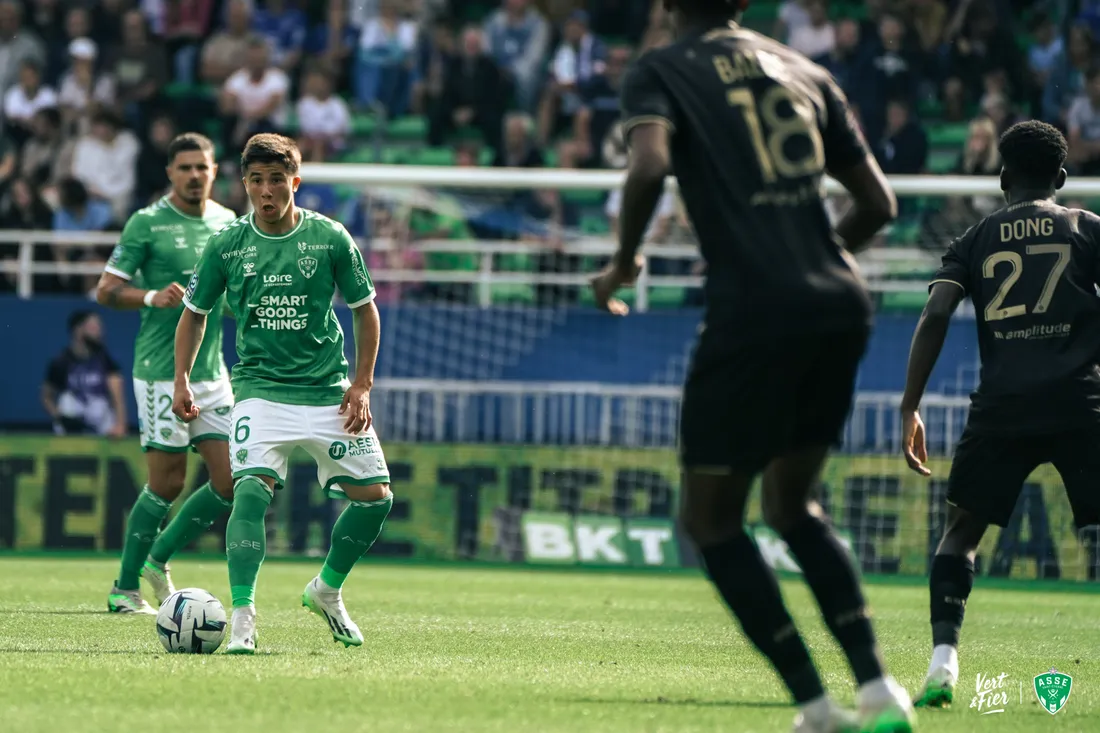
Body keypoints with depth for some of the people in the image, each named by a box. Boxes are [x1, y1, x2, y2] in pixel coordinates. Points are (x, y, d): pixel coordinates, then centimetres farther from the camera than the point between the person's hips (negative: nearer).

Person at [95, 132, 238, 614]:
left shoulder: (227, 223, 11)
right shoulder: (147, 223, -6)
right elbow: (106, 290, -6)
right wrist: (152, 297, -23)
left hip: (211, 371, 6)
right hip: (161, 371, -6)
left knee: (232, 481, 0)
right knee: (167, 483, -6)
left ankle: (159, 560, 18)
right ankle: (125, 587, 9)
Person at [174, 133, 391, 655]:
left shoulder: (330, 239, -4)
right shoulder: (227, 245, -3)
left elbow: (364, 310, 6)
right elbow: (195, 313, 11)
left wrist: (361, 384, 0)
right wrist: (181, 380, 2)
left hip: (328, 391, 2)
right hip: (261, 390, -2)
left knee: (375, 495, 0)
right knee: (252, 490, -23)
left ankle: (327, 590, 24)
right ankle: (242, 618, -22)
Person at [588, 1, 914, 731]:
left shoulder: (663, 72, 3)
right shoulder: (806, 74, 17)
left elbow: (650, 165, -18)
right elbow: (879, 202, 17)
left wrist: (624, 262, -2)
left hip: (754, 312, -6)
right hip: (841, 307, 6)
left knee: (710, 518, 9)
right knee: (793, 506, 23)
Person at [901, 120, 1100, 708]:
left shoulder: (976, 240, 14)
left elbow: (934, 317, 2)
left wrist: (909, 409, 3)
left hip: (1001, 406, 2)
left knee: (961, 530, 16)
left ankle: (943, 659, -3)